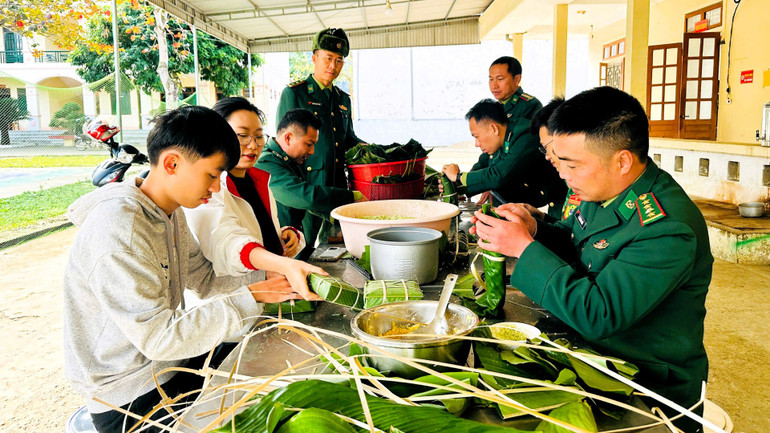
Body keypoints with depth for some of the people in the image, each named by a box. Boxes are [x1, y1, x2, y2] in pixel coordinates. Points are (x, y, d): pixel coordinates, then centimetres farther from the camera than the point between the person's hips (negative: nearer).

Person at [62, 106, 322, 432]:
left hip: (171, 360, 8)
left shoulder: (169, 213, 3)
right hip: (131, 399, -8)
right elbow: (159, 337, -29)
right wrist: (252, 297, -27)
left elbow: (206, 282, 5)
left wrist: (276, 279, -8)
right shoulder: (117, 230, -27)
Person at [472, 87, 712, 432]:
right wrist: (535, 229, -7)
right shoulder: (608, 189, -2)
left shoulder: (667, 231, -29)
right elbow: (575, 241, 15)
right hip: (596, 354, 7)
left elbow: (596, 316, -30)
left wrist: (525, 248, -26)